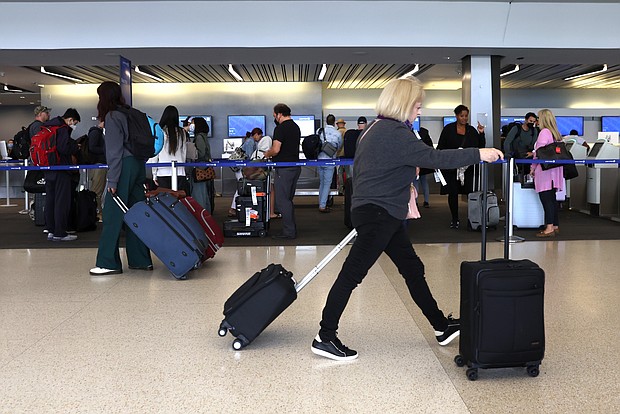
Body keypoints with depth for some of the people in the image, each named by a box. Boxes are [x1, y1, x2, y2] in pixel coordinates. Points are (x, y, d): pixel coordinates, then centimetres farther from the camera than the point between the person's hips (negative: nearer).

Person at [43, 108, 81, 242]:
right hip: (61, 170, -9)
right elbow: (63, 148, -23)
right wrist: (75, 148, -5)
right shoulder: (63, 129, -13)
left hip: (48, 169, 9)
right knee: (62, 201, -4)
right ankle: (60, 233, -3)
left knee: (50, 199, 12)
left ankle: (51, 230, 18)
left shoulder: (49, 126, 16)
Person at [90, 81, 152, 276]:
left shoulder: (112, 117, -8)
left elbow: (115, 151, -13)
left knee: (113, 215, -4)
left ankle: (108, 263, -2)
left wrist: (112, 181, -13)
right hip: (138, 165, 8)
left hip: (124, 167, -8)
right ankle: (141, 260, 13)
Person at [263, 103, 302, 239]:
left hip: (284, 168, -9)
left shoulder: (280, 128, -13)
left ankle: (288, 232, -2)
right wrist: (272, 153, 22)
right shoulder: (296, 127, 15)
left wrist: (267, 154, -1)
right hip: (296, 166, 9)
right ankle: (292, 229, 20)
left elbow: (276, 149, -21)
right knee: (289, 199, 16)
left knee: (282, 201, -3)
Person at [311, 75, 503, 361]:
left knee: (413, 269, 14)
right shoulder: (394, 132, -17)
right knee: (352, 274, -5)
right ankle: (325, 339, 2)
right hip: (377, 215, -11)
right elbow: (432, 157, -23)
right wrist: (478, 154, -16)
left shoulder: (374, 129, 14)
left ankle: (441, 326, 24)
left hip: (384, 215, 11)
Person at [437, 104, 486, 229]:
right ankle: (455, 219, 11)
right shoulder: (448, 129, 5)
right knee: (453, 193, 0)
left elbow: (480, 147, 10)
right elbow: (441, 147, 5)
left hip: (468, 167, 1)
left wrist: (481, 134, -3)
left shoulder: (472, 130, 11)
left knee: (470, 192, -6)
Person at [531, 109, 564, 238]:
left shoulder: (544, 132, -9)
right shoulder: (556, 133, 15)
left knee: (546, 199, -9)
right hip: (554, 170, 9)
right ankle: (555, 226, 17)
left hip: (545, 170, -9)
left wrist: (533, 167, -3)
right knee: (551, 199, 13)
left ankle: (549, 228, -12)